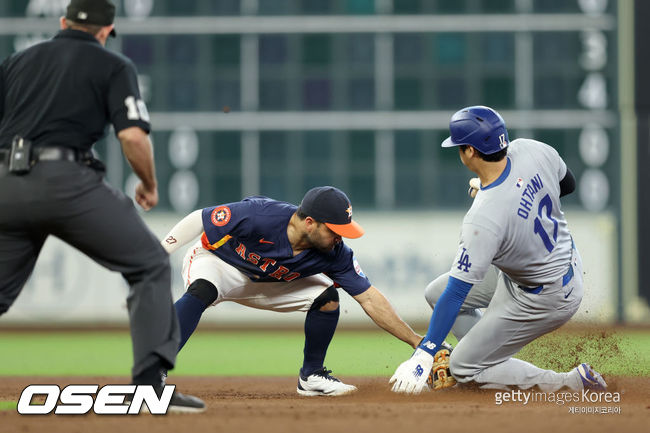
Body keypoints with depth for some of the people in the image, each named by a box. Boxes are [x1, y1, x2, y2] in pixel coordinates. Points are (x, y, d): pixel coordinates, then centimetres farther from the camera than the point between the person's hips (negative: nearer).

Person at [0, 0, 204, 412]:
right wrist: (150, 186, 12)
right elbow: (133, 135, -5)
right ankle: (150, 384, -5)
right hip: (68, 181, -4)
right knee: (150, 265, 8)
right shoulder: (113, 65, 9)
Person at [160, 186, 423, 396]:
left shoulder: (335, 254, -22)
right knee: (203, 291, -38)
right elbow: (198, 221, -24)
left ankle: (311, 376, 5)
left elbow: (369, 298, -15)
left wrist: (416, 341, -18)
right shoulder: (257, 216, -37)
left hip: (269, 281, 5)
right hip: (215, 263, -5)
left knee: (327, 297, -10)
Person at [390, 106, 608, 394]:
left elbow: (457, 292, -33)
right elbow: (567, 184, 6)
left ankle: (572, 383, 3)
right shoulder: (530, 150, -17)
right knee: (436, 293, 14)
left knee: (464, 368, 3)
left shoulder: (484, 218, -36)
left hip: (546, 299, -9)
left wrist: (424, 354, -28)